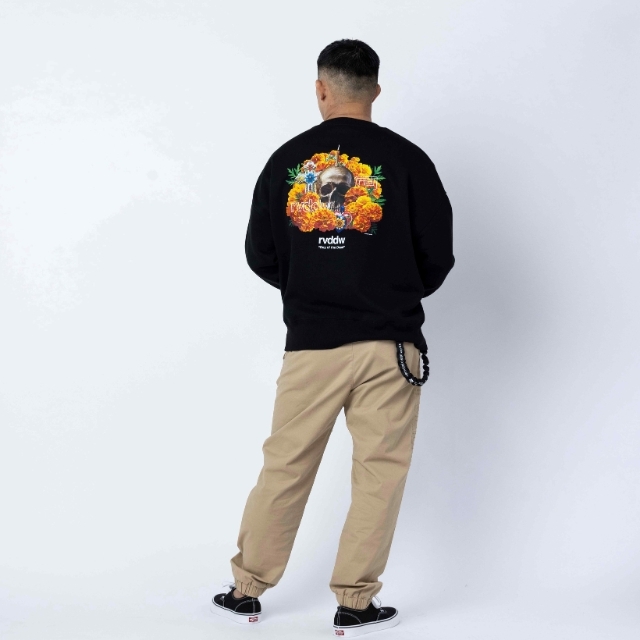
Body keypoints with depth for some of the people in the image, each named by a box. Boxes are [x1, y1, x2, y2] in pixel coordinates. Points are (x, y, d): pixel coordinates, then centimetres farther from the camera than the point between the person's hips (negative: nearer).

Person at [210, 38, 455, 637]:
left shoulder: (286, 160, 3)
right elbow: (438, 255, -1)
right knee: (379, 471, 7)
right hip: (388, 342, -2)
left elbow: (260, 257, 8)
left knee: (284, 467, 12)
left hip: (309, 343, 2)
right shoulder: (405, 159, -3)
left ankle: (246, 589, 21)